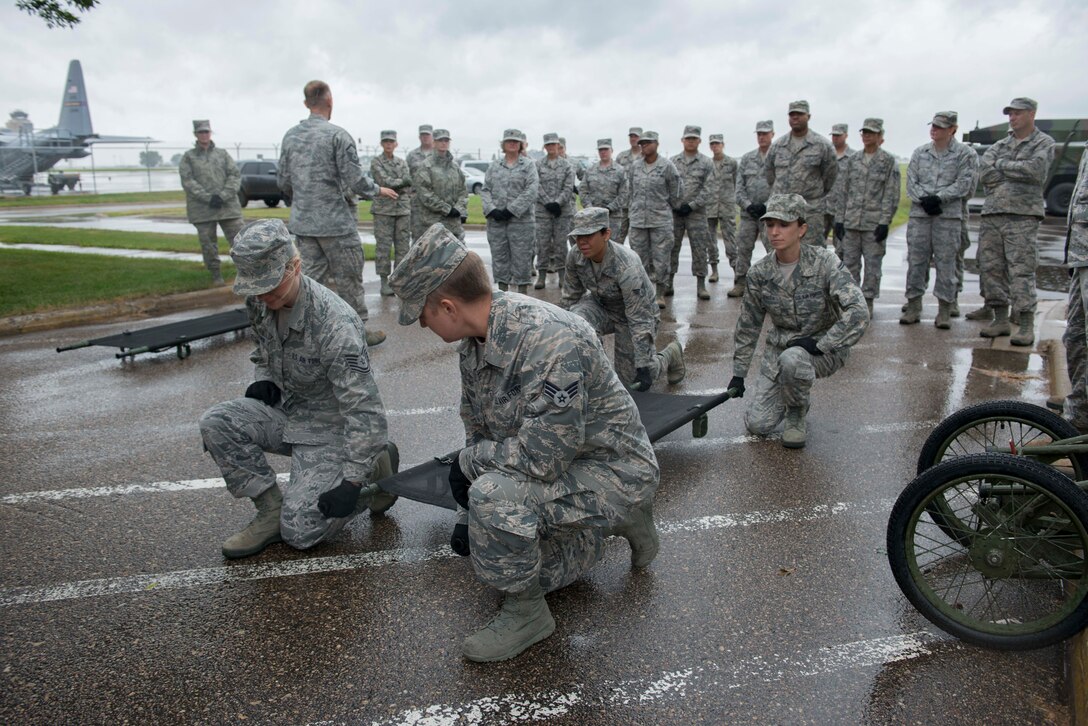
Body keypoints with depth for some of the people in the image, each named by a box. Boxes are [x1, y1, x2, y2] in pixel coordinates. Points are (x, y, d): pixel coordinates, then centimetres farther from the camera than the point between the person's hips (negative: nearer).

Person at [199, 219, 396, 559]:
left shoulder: (335, 324, -30)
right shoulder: (261, 303, -6)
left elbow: (363, 409, -28)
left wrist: (352, 481, -29)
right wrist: (263, 379, -6)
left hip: (331, 428, -7)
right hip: (287, 411, 7)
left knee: (300, 531, -14)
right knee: (216, 423, -17)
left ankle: (374, 469, 7)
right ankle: (272, 509, -4)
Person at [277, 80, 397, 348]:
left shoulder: (290, 136, 7)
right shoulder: (337, 135, -13)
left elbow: (283, 181, 11)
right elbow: (355, 180, -15)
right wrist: (379, 190, 3)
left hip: (302, 222, 6)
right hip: (336, 222, -6)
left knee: (311, 276, 11)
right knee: (349, 280, 5)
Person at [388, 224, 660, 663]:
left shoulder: (549, 341, -34)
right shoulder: (475, 338, -6)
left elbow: (541, 457, -33)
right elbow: (476, 424, 9)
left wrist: (470, 461, -17)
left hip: (613, 470, -9)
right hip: (557, 468, 9)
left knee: (496, 494, -34)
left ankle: (526, 615, -9)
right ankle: (613, 523, 28)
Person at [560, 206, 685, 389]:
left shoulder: (627, 267, -38)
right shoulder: (575, 256, -22)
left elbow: (639, 320, -34)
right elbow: (570, 296, -2)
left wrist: (643, 367, -33)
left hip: (639, 314, -4)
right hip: (602, 306, 4)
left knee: (635, 381, -1)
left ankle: (670, 355, 29)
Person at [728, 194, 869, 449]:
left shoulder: (824, 262, -19)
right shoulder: (759, 273, -6)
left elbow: (858, 312, -28)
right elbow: (748, 325, 5)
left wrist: (819, 344, -30)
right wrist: (738, 374, 7)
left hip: (826, 349, -4)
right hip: (780, 348, 4)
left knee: (792, 359, -40)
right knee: (757, 424, -6)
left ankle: (797, 415, -7)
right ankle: (792, 393, 27)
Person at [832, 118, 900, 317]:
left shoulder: (889, 162, 0)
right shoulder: (851, 160, 10)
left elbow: (891, 196, -4)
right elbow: (842, 191, 9)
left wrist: (885, 222, -12)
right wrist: (839, 219, 3)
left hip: (874, 224, -3)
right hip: (850, 222, 3)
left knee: (872, 265, 3)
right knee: (849, 263, 6)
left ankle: (868, 301, 13)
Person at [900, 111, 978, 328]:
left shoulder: (966, 154, 2)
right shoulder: (920, 152, 13)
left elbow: (964, 184, -6)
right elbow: (911, 182, 7)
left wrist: (938, 198, -16)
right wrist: (923, 199, -10)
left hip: (949, 215, -3)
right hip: (919, 213, 3)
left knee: (945, 262, -1)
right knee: (916, 260, 3)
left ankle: (944, 311, 5)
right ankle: (913, 306, 11)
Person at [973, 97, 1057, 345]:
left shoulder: (1044, 143, 5)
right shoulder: (1000, 145, 18)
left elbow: (1035, 170, -14)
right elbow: (984, 173, 1)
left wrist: (1002, 165, -4)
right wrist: (1019, 173, -5)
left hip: (1022, 216, -5)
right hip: (991, 214, 5)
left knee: (1021, 271, -10)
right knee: (990, 269, 5)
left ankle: (1026, 326, -7)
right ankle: (1000, 320, 14)